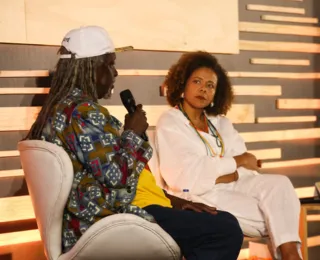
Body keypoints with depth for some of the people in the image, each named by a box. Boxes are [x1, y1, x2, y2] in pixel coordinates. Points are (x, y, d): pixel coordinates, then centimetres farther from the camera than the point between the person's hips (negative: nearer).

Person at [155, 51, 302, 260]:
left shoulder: (220, 122, 18)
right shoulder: (169, 123, -1)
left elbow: (247, 166, 4)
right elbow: (188, 174, -15)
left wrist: (215, 175, -17)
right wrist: (237, 161, -7)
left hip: (232, 187, 6)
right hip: (197, 197, -6)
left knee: (279, 184, -23)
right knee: (274, 217, -22)